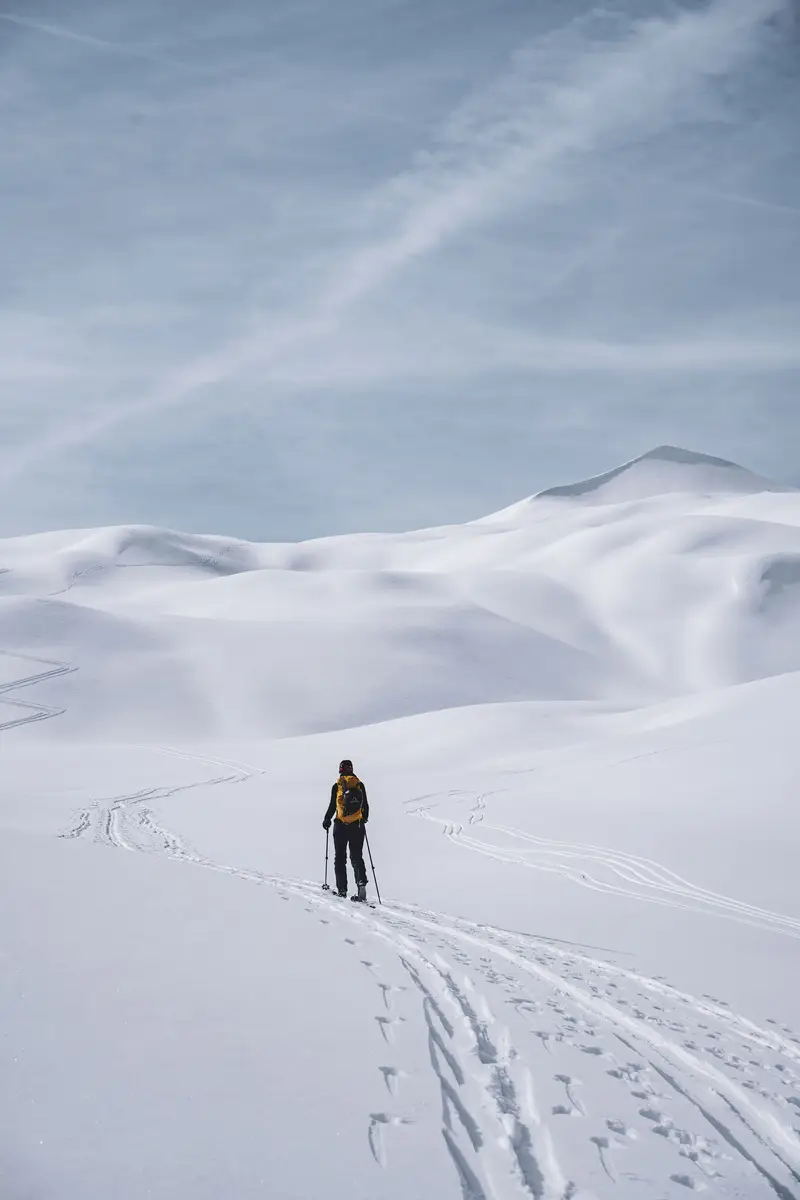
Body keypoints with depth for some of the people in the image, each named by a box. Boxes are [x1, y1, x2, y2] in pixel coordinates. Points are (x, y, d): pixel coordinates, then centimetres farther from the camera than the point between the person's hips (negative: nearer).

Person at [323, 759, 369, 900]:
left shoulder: (337, 786, -4)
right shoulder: (360, 785, 2)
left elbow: (332, 806, -4)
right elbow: (365, 806, 6)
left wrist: (326, 821, 13)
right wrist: (364, 819, 25)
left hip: (341, 826, -2)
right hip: (357, 826, 2)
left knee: (340, 858, 7)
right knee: (357, 857, 8)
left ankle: (342, 889, 1)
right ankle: (361, 883, -15)